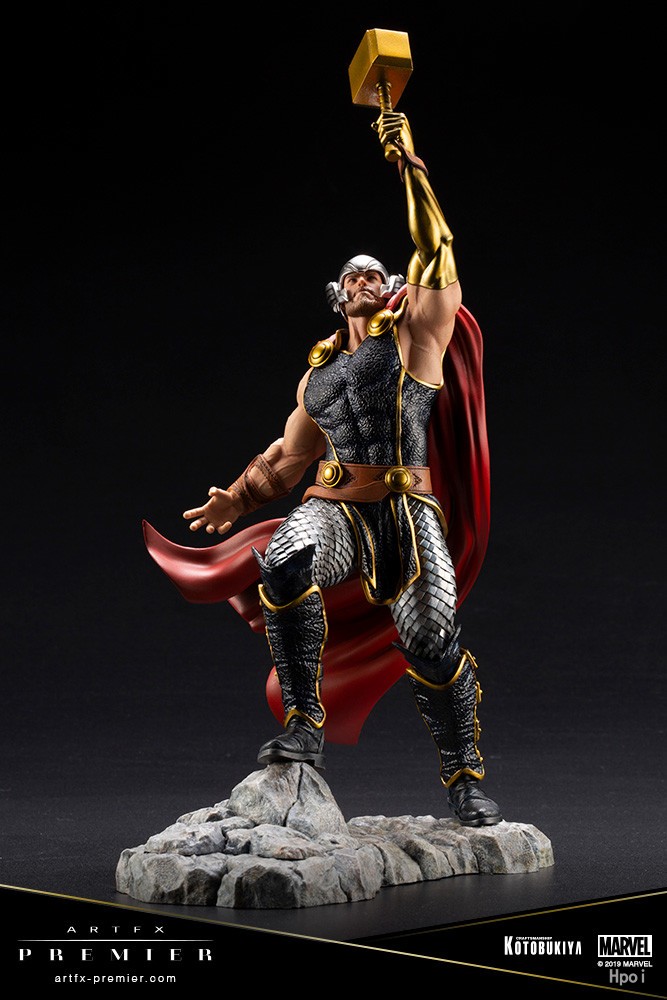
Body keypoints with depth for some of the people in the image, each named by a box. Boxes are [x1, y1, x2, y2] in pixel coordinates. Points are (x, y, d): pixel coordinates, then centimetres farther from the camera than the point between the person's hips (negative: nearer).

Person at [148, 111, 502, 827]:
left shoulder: (414, 334, 11)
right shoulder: (318, 371, 23)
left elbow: (435, 254, 1)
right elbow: (289, 457, 28)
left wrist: (410, 163, 0)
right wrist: (239, 498, 16)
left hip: (406, 508, -3)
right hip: (334, 506, 3)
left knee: (432, 639, -14)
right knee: (284, 561, -31)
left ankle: (465, 781, 6)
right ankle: (303, 725, -23)